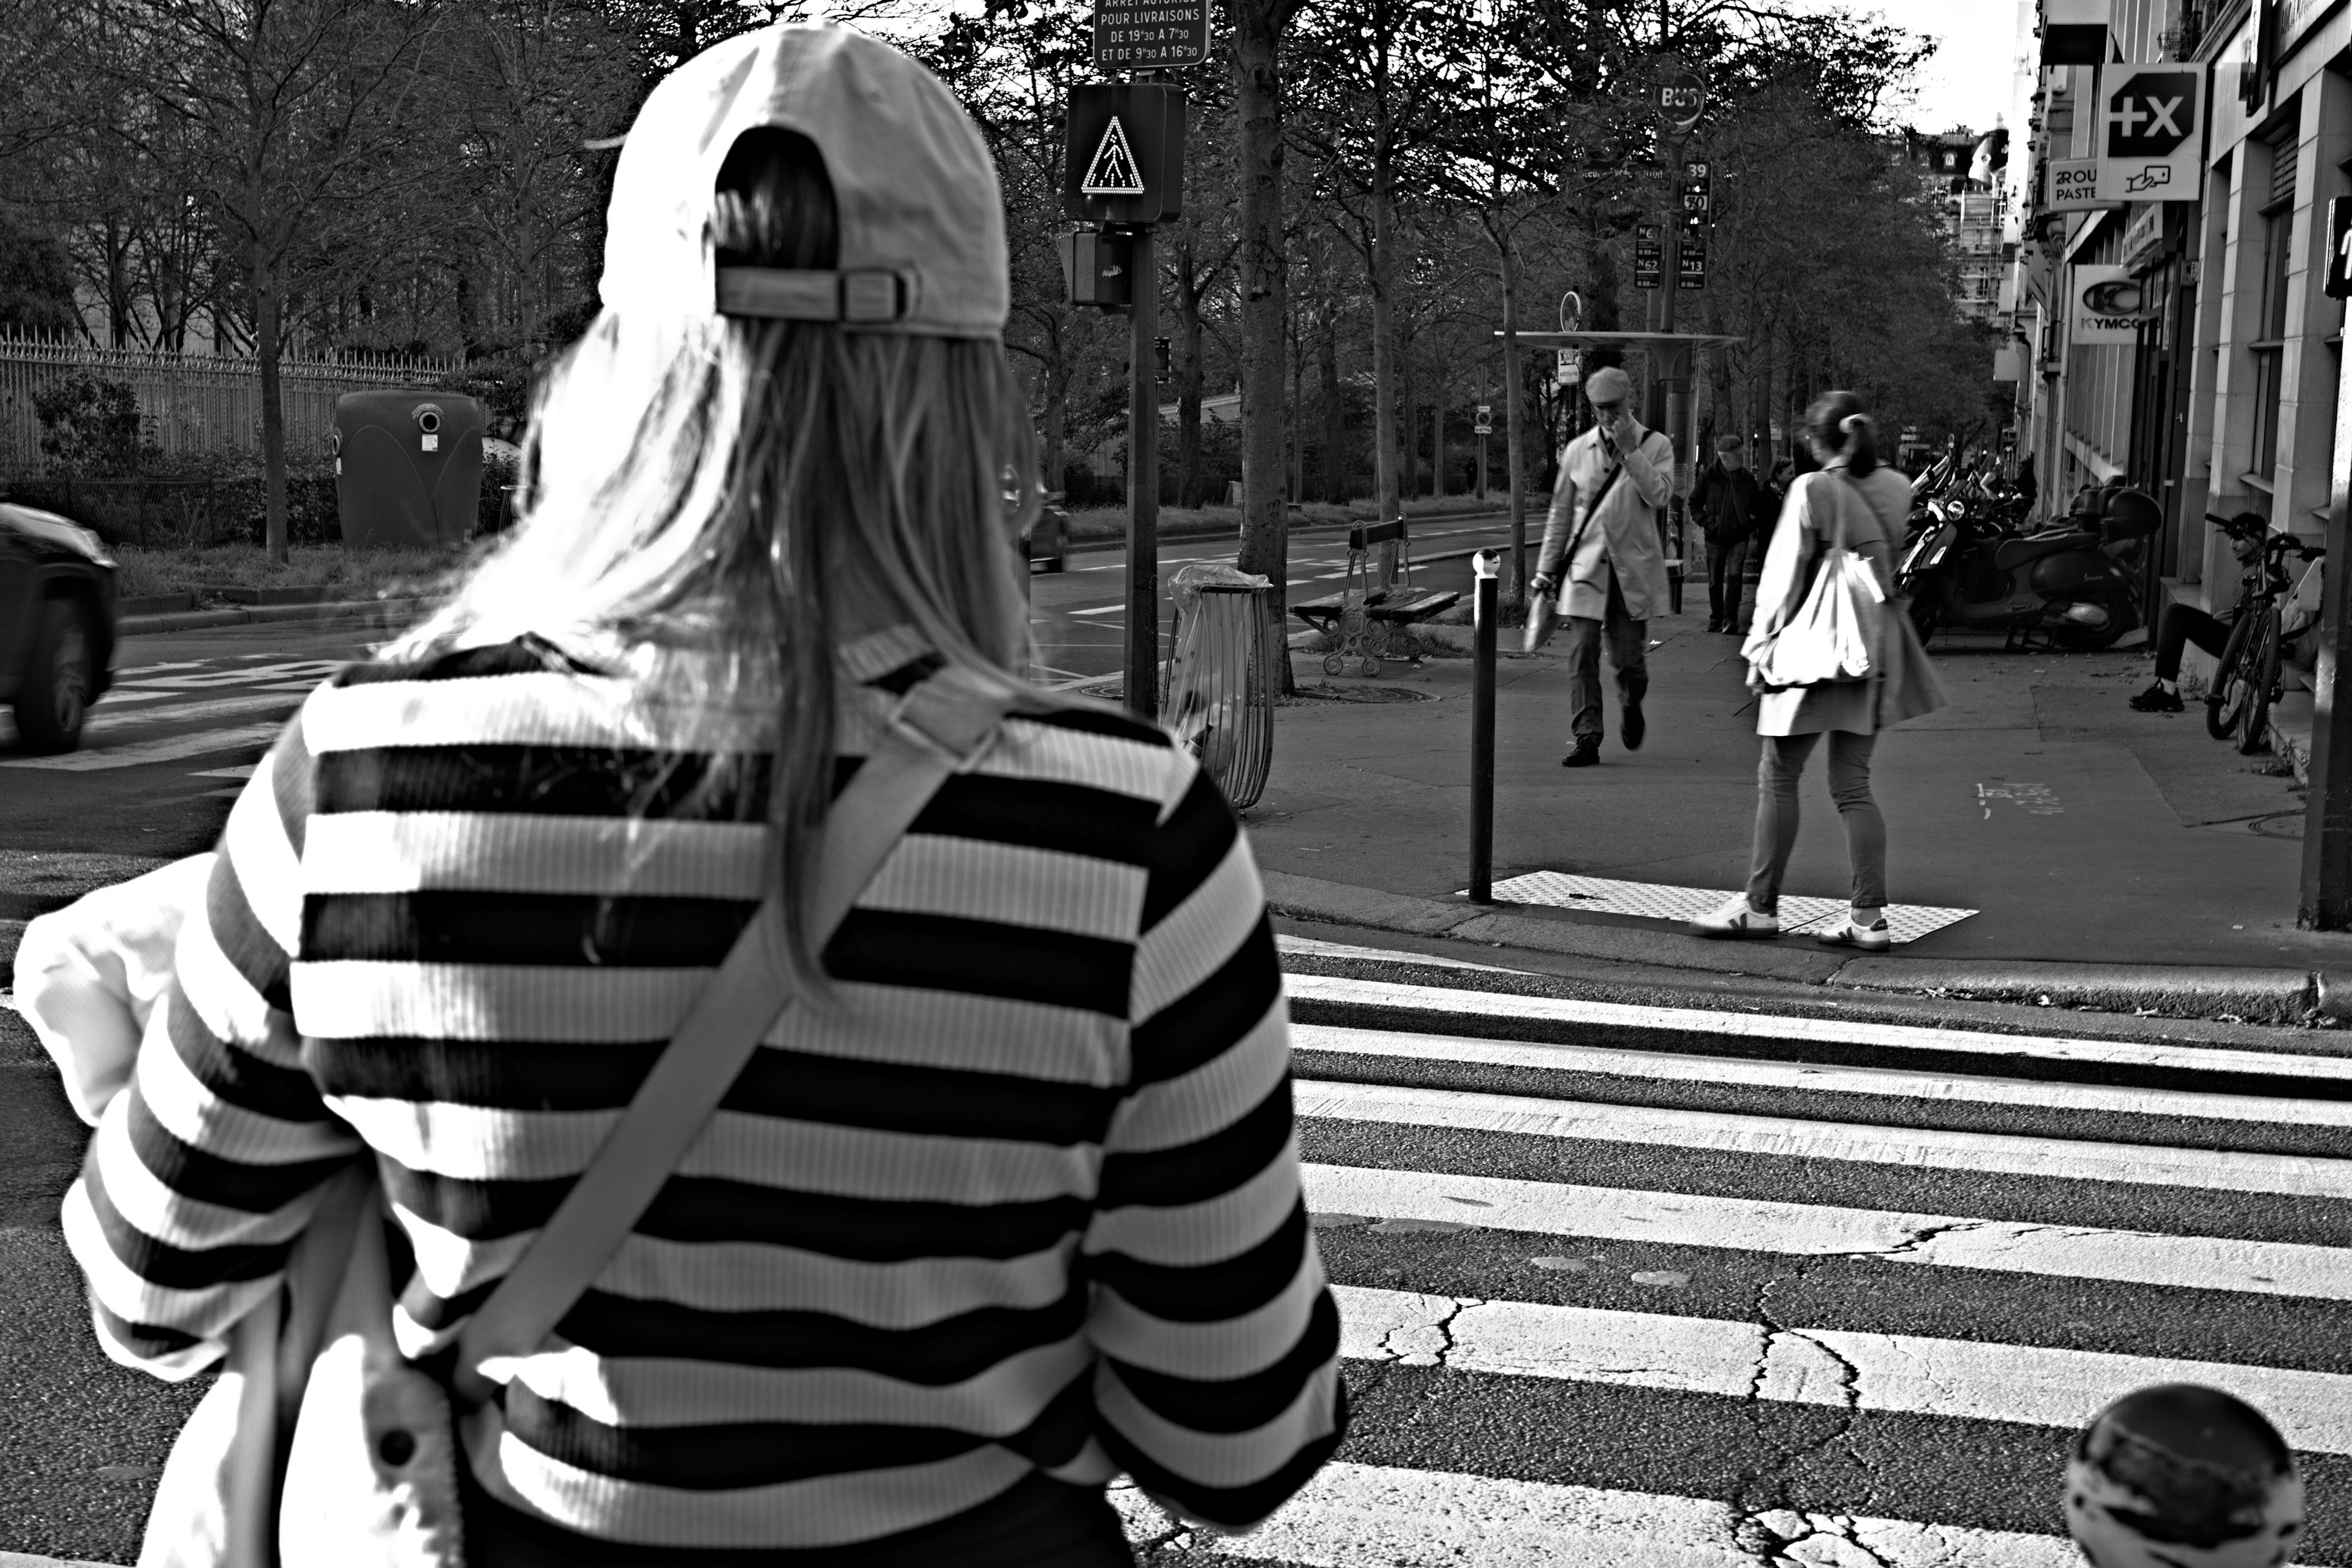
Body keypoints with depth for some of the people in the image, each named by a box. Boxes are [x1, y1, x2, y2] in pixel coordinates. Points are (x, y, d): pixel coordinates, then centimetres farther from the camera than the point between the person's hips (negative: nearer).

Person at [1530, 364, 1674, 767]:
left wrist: (1630, 450, -17)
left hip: (1633, 568, -1)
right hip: (1585, 567, 1)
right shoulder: (1577, 450, 8)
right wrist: (1545, 570, 10)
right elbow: (1560, 513, 12)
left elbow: (1659, 495, -13)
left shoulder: (1656, 445, 3)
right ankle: (1585, 738, -4)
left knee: (1628, 658, 2)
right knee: (1582, 654, -8)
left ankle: (1630, 707, 34)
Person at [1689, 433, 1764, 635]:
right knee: (1715, 581, 7)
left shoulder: (1746, 478, 1)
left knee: (1734, 577, -12)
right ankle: (1716, 620, 20)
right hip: (1715, 537, 0)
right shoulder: (1708, 476, -5)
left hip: (1739, 536, 0)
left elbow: (1758, 504, 15)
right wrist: (1704, 522, -4)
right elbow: (1695, 502, 5)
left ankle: (1730, 622, -11)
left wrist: (1752, 524, 6)